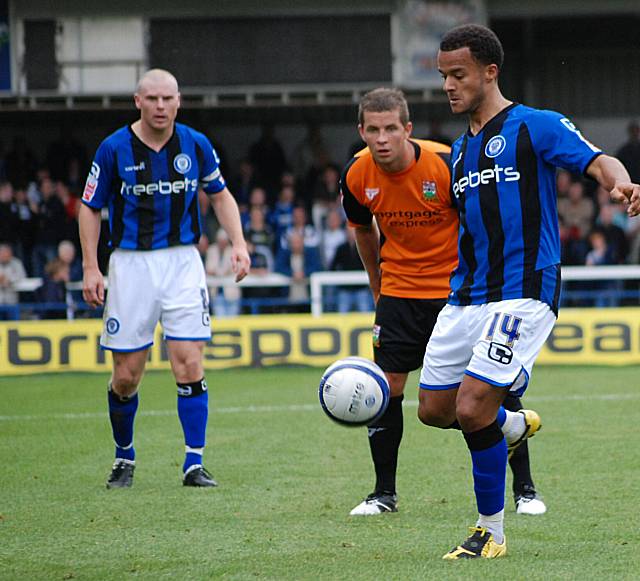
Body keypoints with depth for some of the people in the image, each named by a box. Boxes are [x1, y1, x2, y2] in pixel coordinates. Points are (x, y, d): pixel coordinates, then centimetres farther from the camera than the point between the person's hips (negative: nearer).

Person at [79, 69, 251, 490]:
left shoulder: (196, 145, 0)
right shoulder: (114, 149, -6)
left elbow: (221, 195, 14)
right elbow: (91, 208, 3)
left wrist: (239, 243, 0)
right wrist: (91, 268, -5)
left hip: (183, 261, 1)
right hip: (131, 263, -1)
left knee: (190, 365, -9)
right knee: (127, 376, 1)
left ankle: (194, 464, -4)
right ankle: (124, 457, 23)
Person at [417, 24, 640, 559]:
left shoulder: (535, 127, -5)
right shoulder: (459, 152, 17)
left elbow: (597, 160, -18)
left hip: (522, 295, -8)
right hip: (465, 295, 8)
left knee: (472, 408, -16)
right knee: (433, 409, 8)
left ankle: (492, 531, 0)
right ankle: (514, 427, 38)